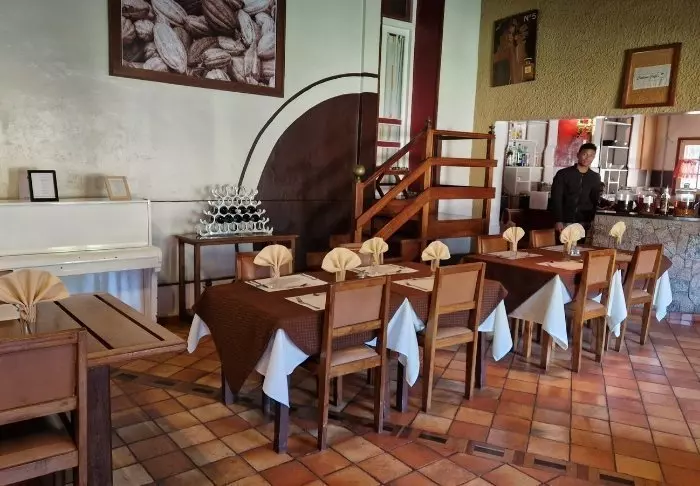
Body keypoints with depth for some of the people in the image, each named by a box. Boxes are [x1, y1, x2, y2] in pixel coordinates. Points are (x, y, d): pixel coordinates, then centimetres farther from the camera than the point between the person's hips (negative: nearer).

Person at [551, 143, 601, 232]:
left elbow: (596, 201, 12)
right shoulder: (563, 174, -2)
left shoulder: (595, 177, 9)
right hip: (566, 222, -2)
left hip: (585, 223, 3)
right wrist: (558, 221, -13)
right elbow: (556, 199, -5)